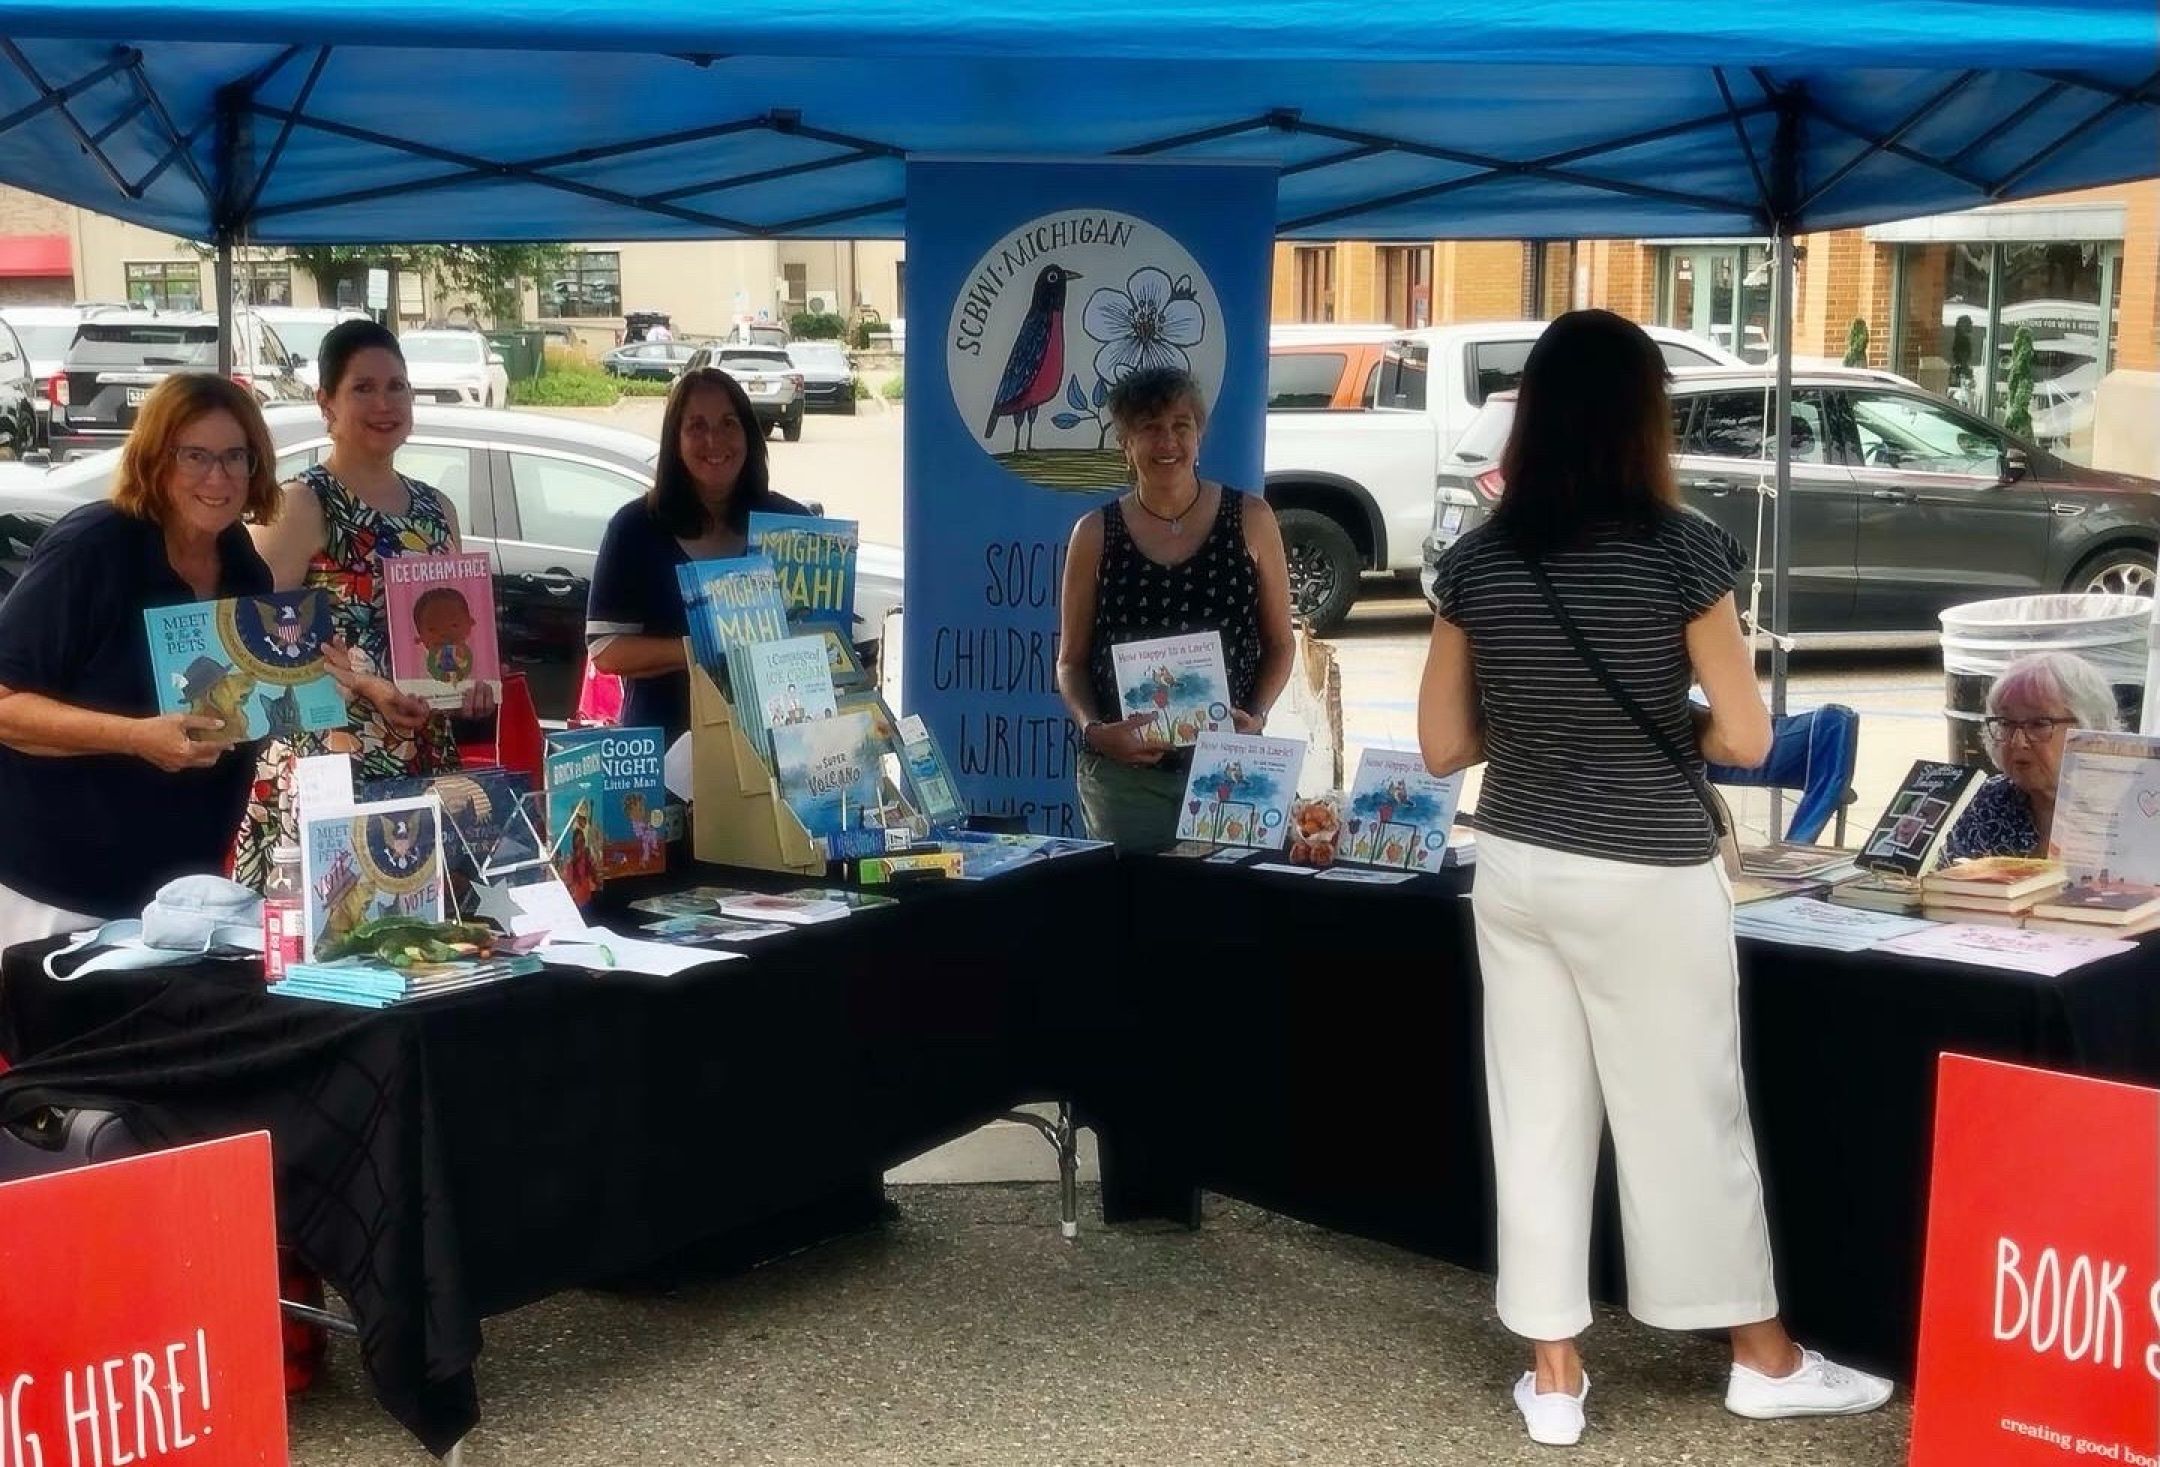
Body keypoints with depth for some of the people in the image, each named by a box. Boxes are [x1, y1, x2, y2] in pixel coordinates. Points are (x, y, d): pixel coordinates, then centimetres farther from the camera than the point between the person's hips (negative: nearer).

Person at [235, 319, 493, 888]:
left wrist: (472, 682, 3)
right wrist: (365, 687, -21)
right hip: (325, 762, -6)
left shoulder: (436, 510, 15)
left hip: (428, 760, 6)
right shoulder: (302, 505, -4)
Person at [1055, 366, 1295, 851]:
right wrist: (1094, 730, -10)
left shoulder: (1249, 519, 3)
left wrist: (1256, 717, -8)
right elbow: (1071, 660, 8)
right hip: (1123, 771, 0)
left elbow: (1279, 645, 8)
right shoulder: (1096, 534, 3)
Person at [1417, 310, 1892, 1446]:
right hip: (1648, 879, -3)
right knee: (1688, 1114, 10)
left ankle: (1552, 1376, 19)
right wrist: (1669, 728, 8)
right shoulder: (1681, 550, -13)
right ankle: (1764, 1358, 28)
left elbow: (1442, 745, 2)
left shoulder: (1477, 561, -3)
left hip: (1517, 868, 4)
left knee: (1536, 1115, 10)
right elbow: (1744, 738, -11)